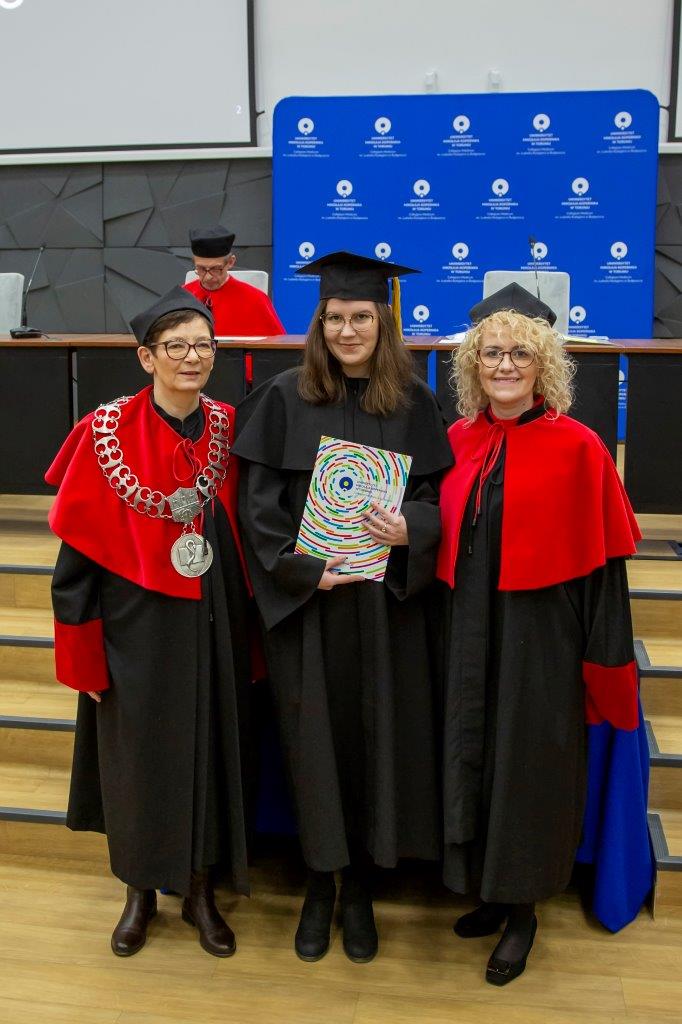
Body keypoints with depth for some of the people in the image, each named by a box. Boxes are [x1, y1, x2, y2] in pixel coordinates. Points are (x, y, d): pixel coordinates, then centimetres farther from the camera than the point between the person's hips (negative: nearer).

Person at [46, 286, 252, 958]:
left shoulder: (227, 427, -1)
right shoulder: (108, 433, -10)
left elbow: (241, 533, 8)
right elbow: (78, 550, -8)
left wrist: (246, 625, 5)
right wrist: (83, 656, -9)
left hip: (212, 624, 3)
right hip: (136, 625, -2)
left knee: (209, 748, 12)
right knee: (138, 754, 11)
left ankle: (199, 890, 33)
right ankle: (140, 891, 35)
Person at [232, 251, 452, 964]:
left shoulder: (412, 401, 3)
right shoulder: (284, 399, -2)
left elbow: (435, 495, 5)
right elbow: (257, 503, -4)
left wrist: (408, 529, -17)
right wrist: (304, 566, -16)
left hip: (384, 603, 1)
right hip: (303, 600, -1)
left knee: (374, 735, 7)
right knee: (315, 737, 6)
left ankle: (359, 884, 27)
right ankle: (319, 883, 27)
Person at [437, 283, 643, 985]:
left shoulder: (577, 447, -10)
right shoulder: (458, 441, 4)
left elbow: (599, 559, -9)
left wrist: (603, 657, -10)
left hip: (541, 631, -5)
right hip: (470, 630, 5)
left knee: (527, 762, 6)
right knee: (473, 755, 14)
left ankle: (522, 909, 26)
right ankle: (490, 891, 34)